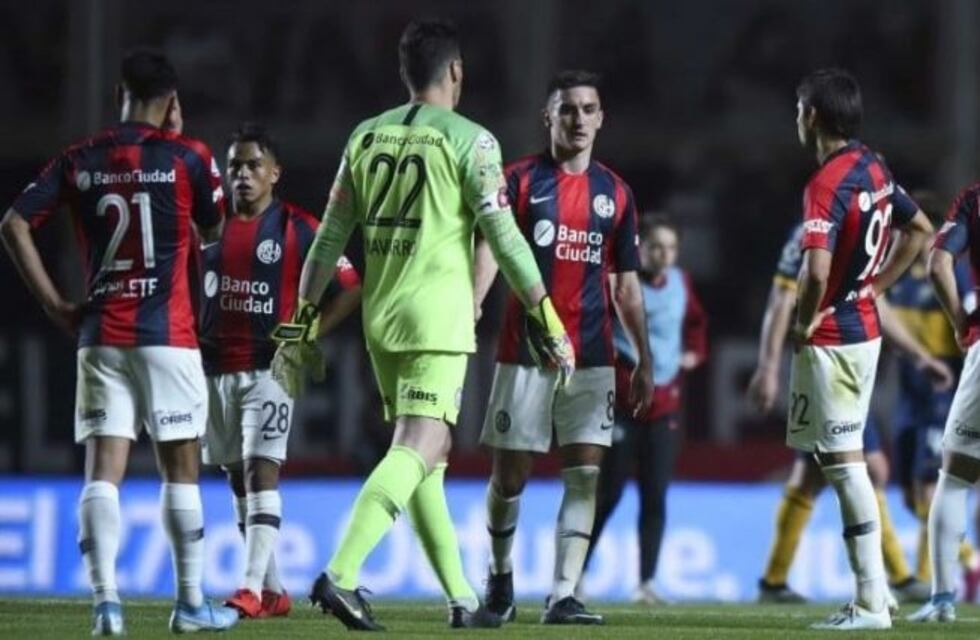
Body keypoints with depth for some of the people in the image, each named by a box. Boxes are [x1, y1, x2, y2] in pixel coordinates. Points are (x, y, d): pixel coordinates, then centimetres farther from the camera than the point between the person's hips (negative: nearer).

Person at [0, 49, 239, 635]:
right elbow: (214, 231, 11)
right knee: (181, 467, 7)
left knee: (103, 469, 0)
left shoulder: (80, 161, 6)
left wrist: (54, 303, 4)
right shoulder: (188, 156, -3)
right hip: (167, 334, -2)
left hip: (100, 334, 2)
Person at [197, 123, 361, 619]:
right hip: (216, 369, 5)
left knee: (261, 471, -15)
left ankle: (253, 589, -22)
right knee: (238, 480, 8)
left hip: (269, 368, -5)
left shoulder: (298, 229, -4)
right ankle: (273, 592, 15)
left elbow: (349, 287, -2)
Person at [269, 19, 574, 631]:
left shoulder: (366, 137, 9)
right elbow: (503, 237, -9)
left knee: (424, 457, 14)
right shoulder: (469, 141, -6)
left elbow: (330, 237, 10)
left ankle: (462, 598, 18)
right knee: (418, 452, -10)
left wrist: (304, 322, 15)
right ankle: (341, 575, -26)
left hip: (380, 317, 6)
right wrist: (548, 320, -4)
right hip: (437, 316, -6)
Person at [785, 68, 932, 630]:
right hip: (866, 330, 9)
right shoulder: (875, 169, 8)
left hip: (831, 340, -9)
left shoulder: (828, 184, -20)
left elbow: (816, 271, -31)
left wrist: (804, 324, -13)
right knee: (844, 461, 16)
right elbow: (920, 230, 23)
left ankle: (871, 603, -5)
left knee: (844, 462, -6)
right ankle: (875, 589, 18)